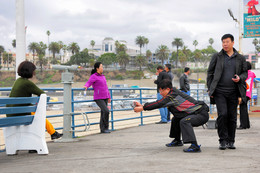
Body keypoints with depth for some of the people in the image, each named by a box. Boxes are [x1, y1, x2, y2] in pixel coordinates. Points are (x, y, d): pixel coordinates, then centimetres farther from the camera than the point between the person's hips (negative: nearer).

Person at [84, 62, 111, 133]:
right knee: (106, 111, -18)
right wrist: (86, 86, -41)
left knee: (103, 113, 3)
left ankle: (102, 129, 8)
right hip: (98, 98, -7)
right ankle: (105, 127, -5)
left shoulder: (103, 76, 17)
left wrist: (109, 97, 23)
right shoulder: (94, 76, -6)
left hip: (105, 98, 7)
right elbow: (88, 83, -18)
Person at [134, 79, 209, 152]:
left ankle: (195, 146, -37)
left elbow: (159, 104, -21)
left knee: (184, 121, -32)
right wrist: (142, 105, 8)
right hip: (195, 113, 11)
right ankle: (177, 141, 31)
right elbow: (159, 103, 13)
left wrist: (142, 108, -16)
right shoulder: (172, 94, 10)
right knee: (176, 119, 19)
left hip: (202, 114, -11)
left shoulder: (173, 95, -19)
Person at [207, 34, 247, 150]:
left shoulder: (240, 58, 9)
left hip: (233, 92, 2)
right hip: (219, 91, -2)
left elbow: (245, 73, 16)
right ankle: (223, 141, -4)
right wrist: (210, 89, 1)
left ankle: (231, 141, 15)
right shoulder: (217, 57, 6)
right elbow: (210, 73, 8)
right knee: (222, 114, -14)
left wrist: (240, 78, -7)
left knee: (232, 117, 4)